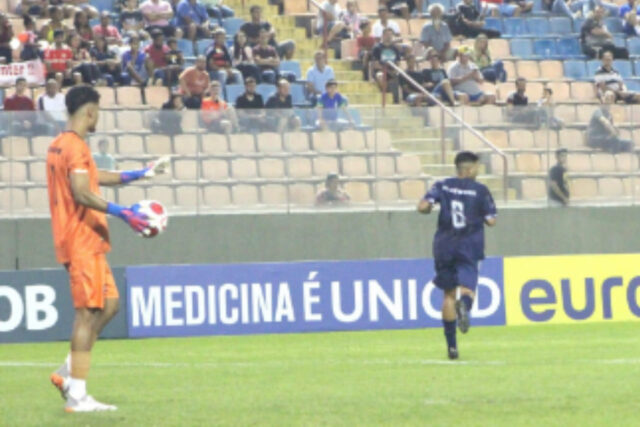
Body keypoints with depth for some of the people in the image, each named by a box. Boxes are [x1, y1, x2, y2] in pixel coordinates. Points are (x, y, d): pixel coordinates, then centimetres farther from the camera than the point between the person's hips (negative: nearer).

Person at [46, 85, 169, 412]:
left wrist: (139, 175, 35)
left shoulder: (60, 145, 17)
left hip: (83, 243, 10)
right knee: (87, 312, -8)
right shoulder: (76, 147, -15)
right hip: (83, 242, -10)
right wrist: (122, 213, -28)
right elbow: (82, 194, -26)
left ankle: (68, 373, 14)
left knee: (109, 303, 15)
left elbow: (94, 177, 29)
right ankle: (77, 395, -8)